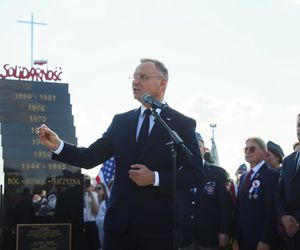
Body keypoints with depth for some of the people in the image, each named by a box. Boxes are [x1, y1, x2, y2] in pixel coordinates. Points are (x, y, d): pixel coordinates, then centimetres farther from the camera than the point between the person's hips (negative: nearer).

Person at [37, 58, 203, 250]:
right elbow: (91, 157, 5)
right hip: (120, 220, 3)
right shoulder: (121, 121, 10)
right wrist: (58, 145, -10)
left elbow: (195, 174, -6)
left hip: (159, 223, -3)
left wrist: (155, 178, -17)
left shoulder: (183, 124, -1)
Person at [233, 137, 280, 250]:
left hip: (261, 240, -7)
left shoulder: (272, 175, -8)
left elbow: (272, 210, -15)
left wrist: (265, 241, -19)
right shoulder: (243, 177, 16)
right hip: (243, 239, 7)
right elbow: (238, 207, 13)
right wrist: (235, 237, 8)